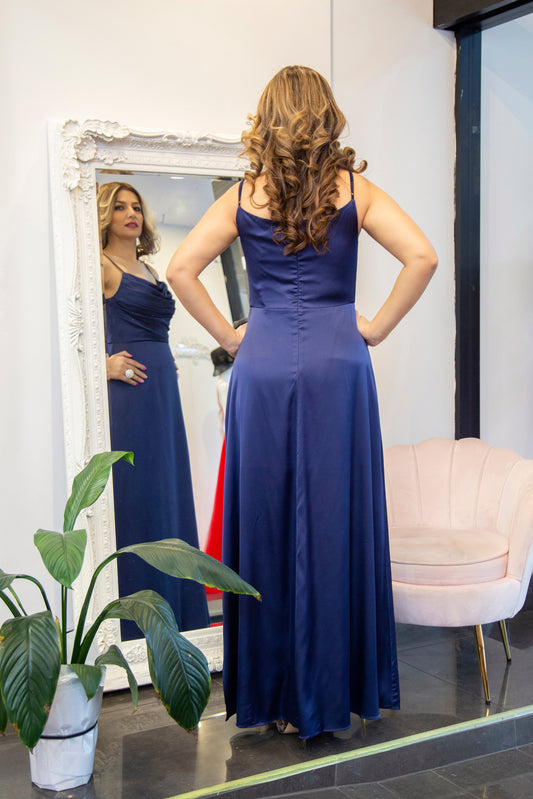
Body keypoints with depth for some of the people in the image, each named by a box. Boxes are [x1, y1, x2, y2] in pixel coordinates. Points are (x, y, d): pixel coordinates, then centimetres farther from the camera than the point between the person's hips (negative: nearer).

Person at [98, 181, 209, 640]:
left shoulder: (148, 269, 20)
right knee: (134, 499, -6)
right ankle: (134, 622, 1)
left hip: (164, 390, 8)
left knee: (169, 495, 9)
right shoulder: (103, 265, -3)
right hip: (130, 390, -8)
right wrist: (103, 364, -15)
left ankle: (174, 612, 18)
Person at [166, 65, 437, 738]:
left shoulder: (243, 196, 5)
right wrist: (378, 326, 2)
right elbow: (422, 257, -6)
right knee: (333, 524, 5)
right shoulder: (353, 190, 3)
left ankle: (270, 693, 18)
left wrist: (228, 335, 5)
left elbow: (180, 269, -1)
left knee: (264, 524, 8)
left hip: (261, 369, 1)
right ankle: (327, 693, 15)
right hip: (337, 367, -1)